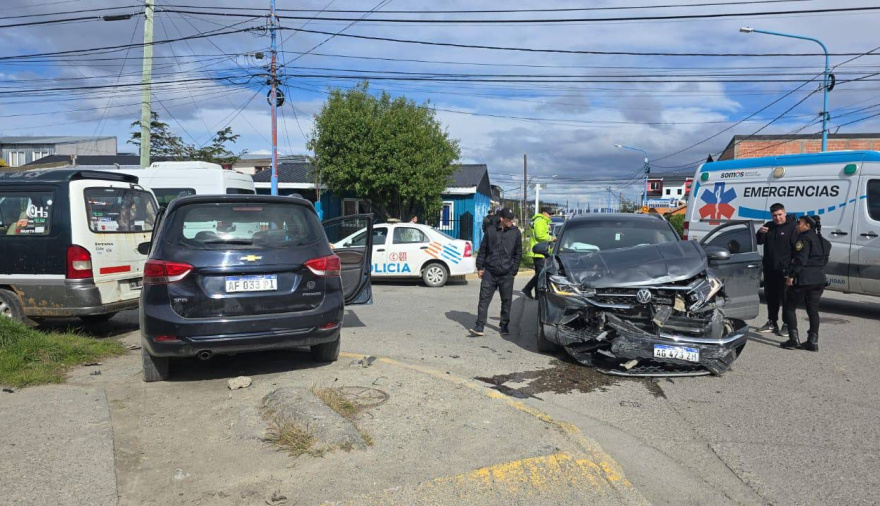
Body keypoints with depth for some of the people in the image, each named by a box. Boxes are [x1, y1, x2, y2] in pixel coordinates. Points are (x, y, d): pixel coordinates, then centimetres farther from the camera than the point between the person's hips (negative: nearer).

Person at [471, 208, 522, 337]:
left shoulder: (516, 232, 3)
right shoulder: (491, 231, 3)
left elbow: (518, 254, 8)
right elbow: (482, 250, 8)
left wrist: (514, 270, 2)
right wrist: (480, 267, 3)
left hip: (506, 274, 0)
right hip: (489, 272, 0)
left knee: (506, 301, 8)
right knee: (484, 299, -3)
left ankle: (504, 326, 22)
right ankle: (479, 326, -1)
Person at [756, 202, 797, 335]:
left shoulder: (792, 227, -6)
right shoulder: (769, 226, 10)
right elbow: (759, 241, 7)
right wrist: (760, 233, -15)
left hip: (784, 269, -6)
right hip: (769, 268, 6)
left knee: (786, 297, -3)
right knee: (771, 296, 13)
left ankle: (787, 324, 4)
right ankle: (772, 322, 23)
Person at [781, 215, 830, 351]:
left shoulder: (804, 239, -10)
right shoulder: (823, 241, 18)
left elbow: (800, 259, -19)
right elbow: (824, 260, 18)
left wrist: (791, 275, -18)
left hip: (803, 279, -8)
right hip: (819, 280, 8)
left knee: (790, 307, 3)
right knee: (813, 311, 12)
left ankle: (794, 339, -3)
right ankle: (813, 341, 12)